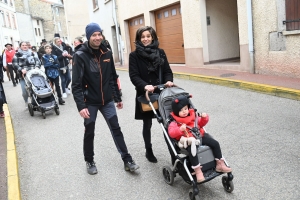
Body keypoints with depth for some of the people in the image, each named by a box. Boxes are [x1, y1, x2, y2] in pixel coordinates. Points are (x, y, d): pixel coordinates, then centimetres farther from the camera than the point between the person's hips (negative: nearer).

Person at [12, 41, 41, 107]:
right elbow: (14, 64, -3)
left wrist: (37, 67, -8)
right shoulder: (17, 55, 6)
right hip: (23, 75, -2)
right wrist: (21, 69, -17)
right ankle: (26, 103, 20)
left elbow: (37, 61, 11)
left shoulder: (32, 53, 15)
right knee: (25, 91, -3)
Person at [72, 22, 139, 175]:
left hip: (107, 100, 4)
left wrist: (118, 97, 12)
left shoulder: (107, 53, 2)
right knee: (89, 133, 10)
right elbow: (76, 84, -17)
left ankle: (127, 160, 12)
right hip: (90, 102, -3)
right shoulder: (80, 55, -13)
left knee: (116, 129, 4)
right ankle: (89, 161, 30)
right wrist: (81, 106, -25)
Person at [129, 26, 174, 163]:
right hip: (145, 94, -1)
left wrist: (169, 81, -14)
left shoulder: (160, 52, 8)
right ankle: (149, 151, 28)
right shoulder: (134, 55, -1)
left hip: (161, 92, 2)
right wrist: (145, 86, -27)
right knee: (147, 124, 10)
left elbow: (167, 71, 7)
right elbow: (133, 76, -10)